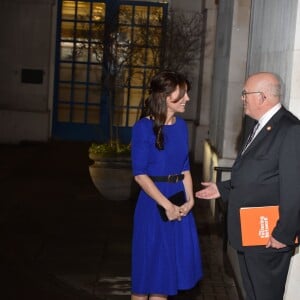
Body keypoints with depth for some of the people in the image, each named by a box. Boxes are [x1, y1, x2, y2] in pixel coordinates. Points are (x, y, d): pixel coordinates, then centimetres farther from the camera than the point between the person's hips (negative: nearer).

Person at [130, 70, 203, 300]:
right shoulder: (144, 128, -12)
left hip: (179, 203, 6)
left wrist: (189, 199, -3)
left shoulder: (181, 126, 6)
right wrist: (167, 205, -17)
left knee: (168, 265, 13)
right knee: (148, 264, 5)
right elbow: (140, 174, -15)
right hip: (154, 203, -6)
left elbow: (185, 168, 11)